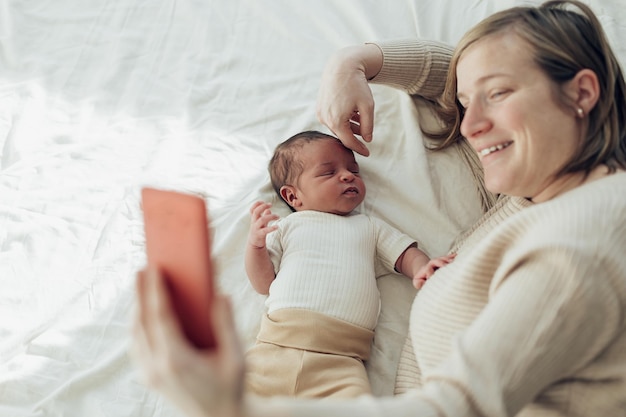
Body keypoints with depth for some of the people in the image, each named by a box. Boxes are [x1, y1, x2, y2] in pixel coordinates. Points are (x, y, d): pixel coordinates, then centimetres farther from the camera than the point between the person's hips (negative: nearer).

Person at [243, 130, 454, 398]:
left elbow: (406, 255, 18)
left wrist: (422, 269, -5)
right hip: (276, 346, 1)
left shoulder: (370, 228, 25)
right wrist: (255, 244, 0)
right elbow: (263, 284, 16)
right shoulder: (287, 227, 20)